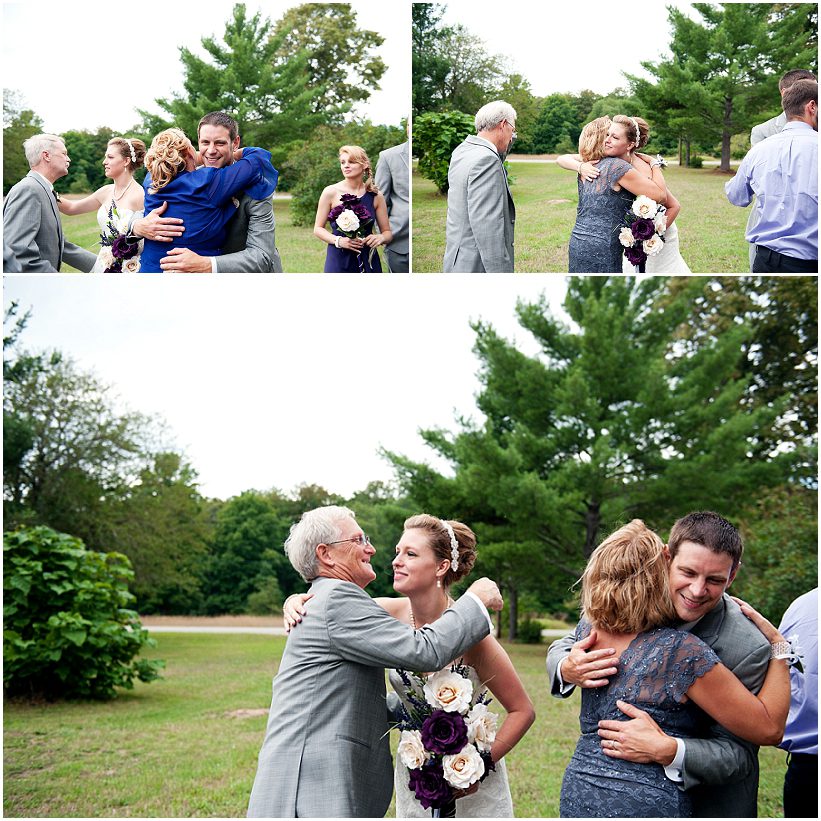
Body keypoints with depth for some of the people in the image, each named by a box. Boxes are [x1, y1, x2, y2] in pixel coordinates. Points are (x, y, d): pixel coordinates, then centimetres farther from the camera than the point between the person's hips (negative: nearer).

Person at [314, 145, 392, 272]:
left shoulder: (375, 196, 3)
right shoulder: (331, 192, -1)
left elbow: (387, 232, 10)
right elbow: (318, 229, 3)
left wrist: (381, 238, -12)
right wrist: (338, 241, -14)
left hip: (368, 261, 2)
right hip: (339, 261, -2)